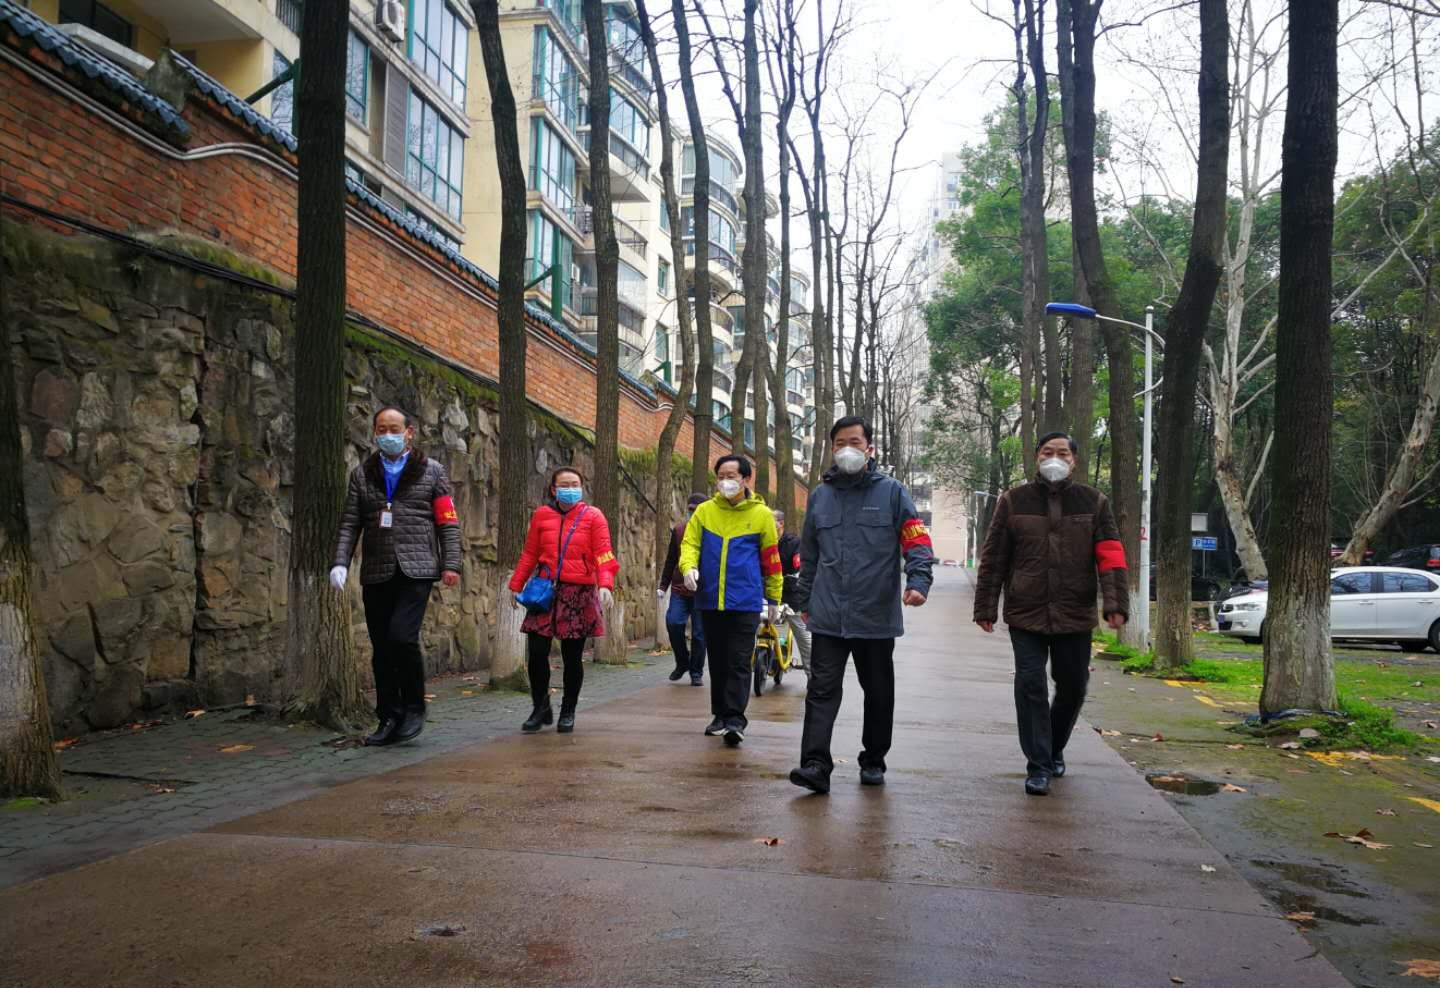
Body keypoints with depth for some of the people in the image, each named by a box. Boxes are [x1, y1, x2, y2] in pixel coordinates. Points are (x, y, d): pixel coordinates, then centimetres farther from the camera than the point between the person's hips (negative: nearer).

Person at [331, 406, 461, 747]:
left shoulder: (431, 471, 8)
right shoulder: (362, 473, 14)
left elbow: (448, 522, 4)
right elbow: (350, 523, 9)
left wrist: (451, 564, -5)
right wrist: (341, 563, -4)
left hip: (416, 569, -3)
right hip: (376, 574, 4)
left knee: (402, 636, -18)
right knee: (381, 649, 6)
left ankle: (414, 708, 3)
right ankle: (389, 719, 17)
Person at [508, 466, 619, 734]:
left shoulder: (593, 516, 1)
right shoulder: (542, 515, 8)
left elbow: (603, 554, -7)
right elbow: (529, 554, 12)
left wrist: (605, 584, -21)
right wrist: (516, 586, 10)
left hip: (579, 592, -2)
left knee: (572, 657, 4)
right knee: (536, 654, -3)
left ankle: (568, 713, 20)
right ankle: (541, 709, 16)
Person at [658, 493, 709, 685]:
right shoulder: (678, 530, 9)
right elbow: (671, 560, 15)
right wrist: (663, 585, 11)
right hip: (679, 589, 2)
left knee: (699, 633, 2)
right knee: (673, 622, -12)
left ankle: (696, 672, 16)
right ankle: (682, 662, 11)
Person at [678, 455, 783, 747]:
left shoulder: (761, 514, 1)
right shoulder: (704, 511, 6)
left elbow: (771, 559, 6)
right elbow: (690, 543, 3)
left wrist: (774, 598, 9)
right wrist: (689, 566, -20)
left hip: (745, 602, -3)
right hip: (710, 600, 3)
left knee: (739, 663, -5)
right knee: (717, 661, 12)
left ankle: (735, 720, -3)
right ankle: (720, 715, 23)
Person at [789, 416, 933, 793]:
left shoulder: (891, 492, 2)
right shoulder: (820, 495, 12)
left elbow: (917, 540, -5)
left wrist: (918, 581, -22)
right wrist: (805, 600, 18)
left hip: (877, 616, -1)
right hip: (828, 617, 2)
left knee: (879, 693, 11)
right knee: (822, 690, -7)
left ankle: (873, 761, 26)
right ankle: (816, 764, -8)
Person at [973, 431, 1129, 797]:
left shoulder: (1094, 503, 5)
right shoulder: (1013, 502, 3)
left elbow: (1111, 557, -2)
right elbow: (993, 559, 3)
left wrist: (1115, 603, -14)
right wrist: (985, 607, 1)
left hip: (1075, 616, 2)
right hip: (1026, 615, -1)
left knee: (1073, 688, 12)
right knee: (1031, 686, -6)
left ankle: (1054, 749, 36)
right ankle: (1038, 766, 3)